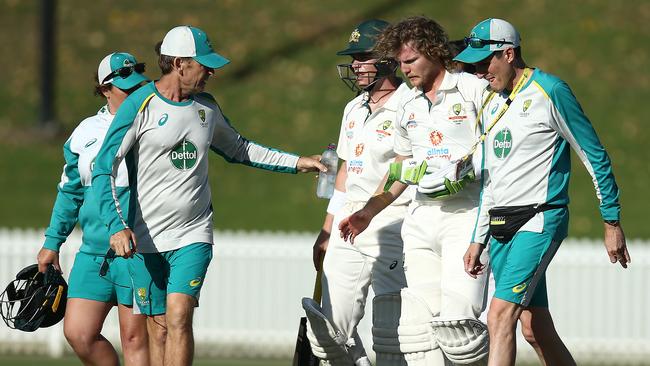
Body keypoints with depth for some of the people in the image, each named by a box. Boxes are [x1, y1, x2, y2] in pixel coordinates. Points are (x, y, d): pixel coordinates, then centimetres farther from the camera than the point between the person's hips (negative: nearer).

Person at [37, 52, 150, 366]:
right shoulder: (86, 132, 11)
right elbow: (70, 191, 21)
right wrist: (52, 242, 23)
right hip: (93, 250, 4)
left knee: (134, 339, -4)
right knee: (77, 332, -1)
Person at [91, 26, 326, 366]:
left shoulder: (206, 107, 10)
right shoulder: (140, 105, -7)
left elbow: (237, 149, 29)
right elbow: (104, 169, -8)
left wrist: (296, 162, 23)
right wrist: (117, 225, -19)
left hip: (193, 235, 2)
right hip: (145, 239, -2)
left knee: (178, 316, -16)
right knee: (158, 329, 1)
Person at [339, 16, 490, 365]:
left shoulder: (473, 90, -2)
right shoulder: (407, 106, 19)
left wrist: (469, 164, -18)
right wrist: (367, 212, 22)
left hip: (467, 211, -7)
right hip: (422, 215, 7)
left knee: (455, 319, -20)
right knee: (418, 322, -4)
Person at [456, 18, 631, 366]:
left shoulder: (550, 91, -7)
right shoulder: (492, 104, 16)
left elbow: (595, 157, -5)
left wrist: (612, 224, -5)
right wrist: (478, 239, 19)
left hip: (539, 220, -8)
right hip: (501, 228, 8)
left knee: (501, 315, -21)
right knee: (535, 330, 7)